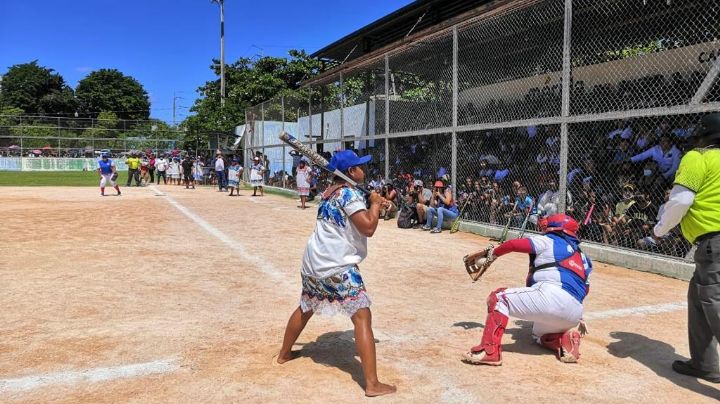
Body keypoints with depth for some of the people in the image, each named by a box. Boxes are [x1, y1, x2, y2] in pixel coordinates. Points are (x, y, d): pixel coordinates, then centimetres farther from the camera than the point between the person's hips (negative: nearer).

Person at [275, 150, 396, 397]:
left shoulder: (330, 192, 14)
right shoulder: (350, 194, -13)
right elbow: (368, 228, -19)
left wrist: (375, 206, 9)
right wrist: (375, 203, -5)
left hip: (313, 261, 10)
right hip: (337, 266, -9)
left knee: (306, 307, 28)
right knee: (362, 317, -10)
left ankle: (284, 354, 46)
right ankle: (372, 384, -13)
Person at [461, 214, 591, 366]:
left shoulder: (548, 241, 9)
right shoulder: (582, 256, 30)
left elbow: (513, 244, 1)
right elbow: (584, 289, 27)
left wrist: (491, 254, 17)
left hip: (551, 297, -8)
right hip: (574, 314, 8)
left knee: (499, 298, 0)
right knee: (539, 334, 35)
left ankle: (489, 351, -16)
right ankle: (565, 340, 2)